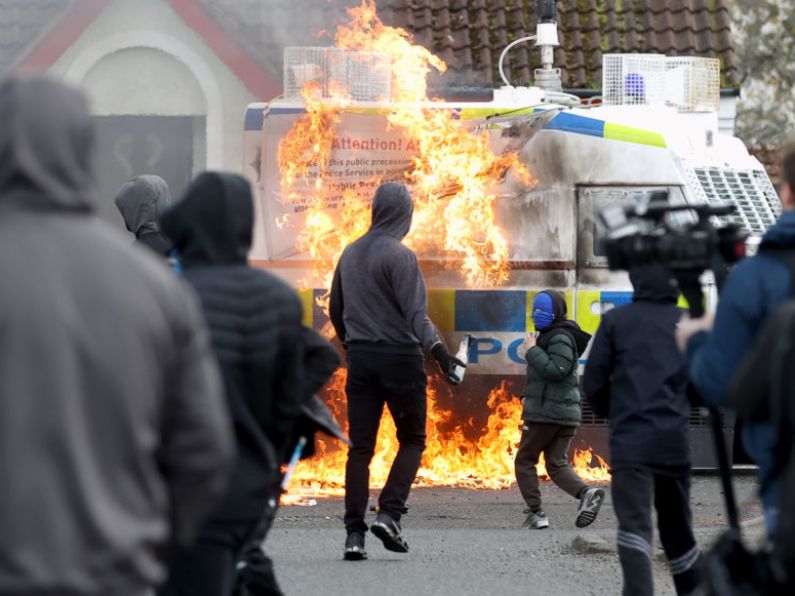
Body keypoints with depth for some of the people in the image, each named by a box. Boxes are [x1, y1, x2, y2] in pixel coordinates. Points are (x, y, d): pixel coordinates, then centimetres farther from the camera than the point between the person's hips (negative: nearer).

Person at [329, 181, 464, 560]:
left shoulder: (350, 254, 12)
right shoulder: (399, 256, -10)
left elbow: (336, 310, 21)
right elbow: (415, 313, -19)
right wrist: (438, 350, -25)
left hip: (360, 358, 6)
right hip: (399, 356, -6)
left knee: (360, 447, 4)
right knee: (412, 440, 8)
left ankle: (354, 533, -2)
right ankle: (389, 513, -8)